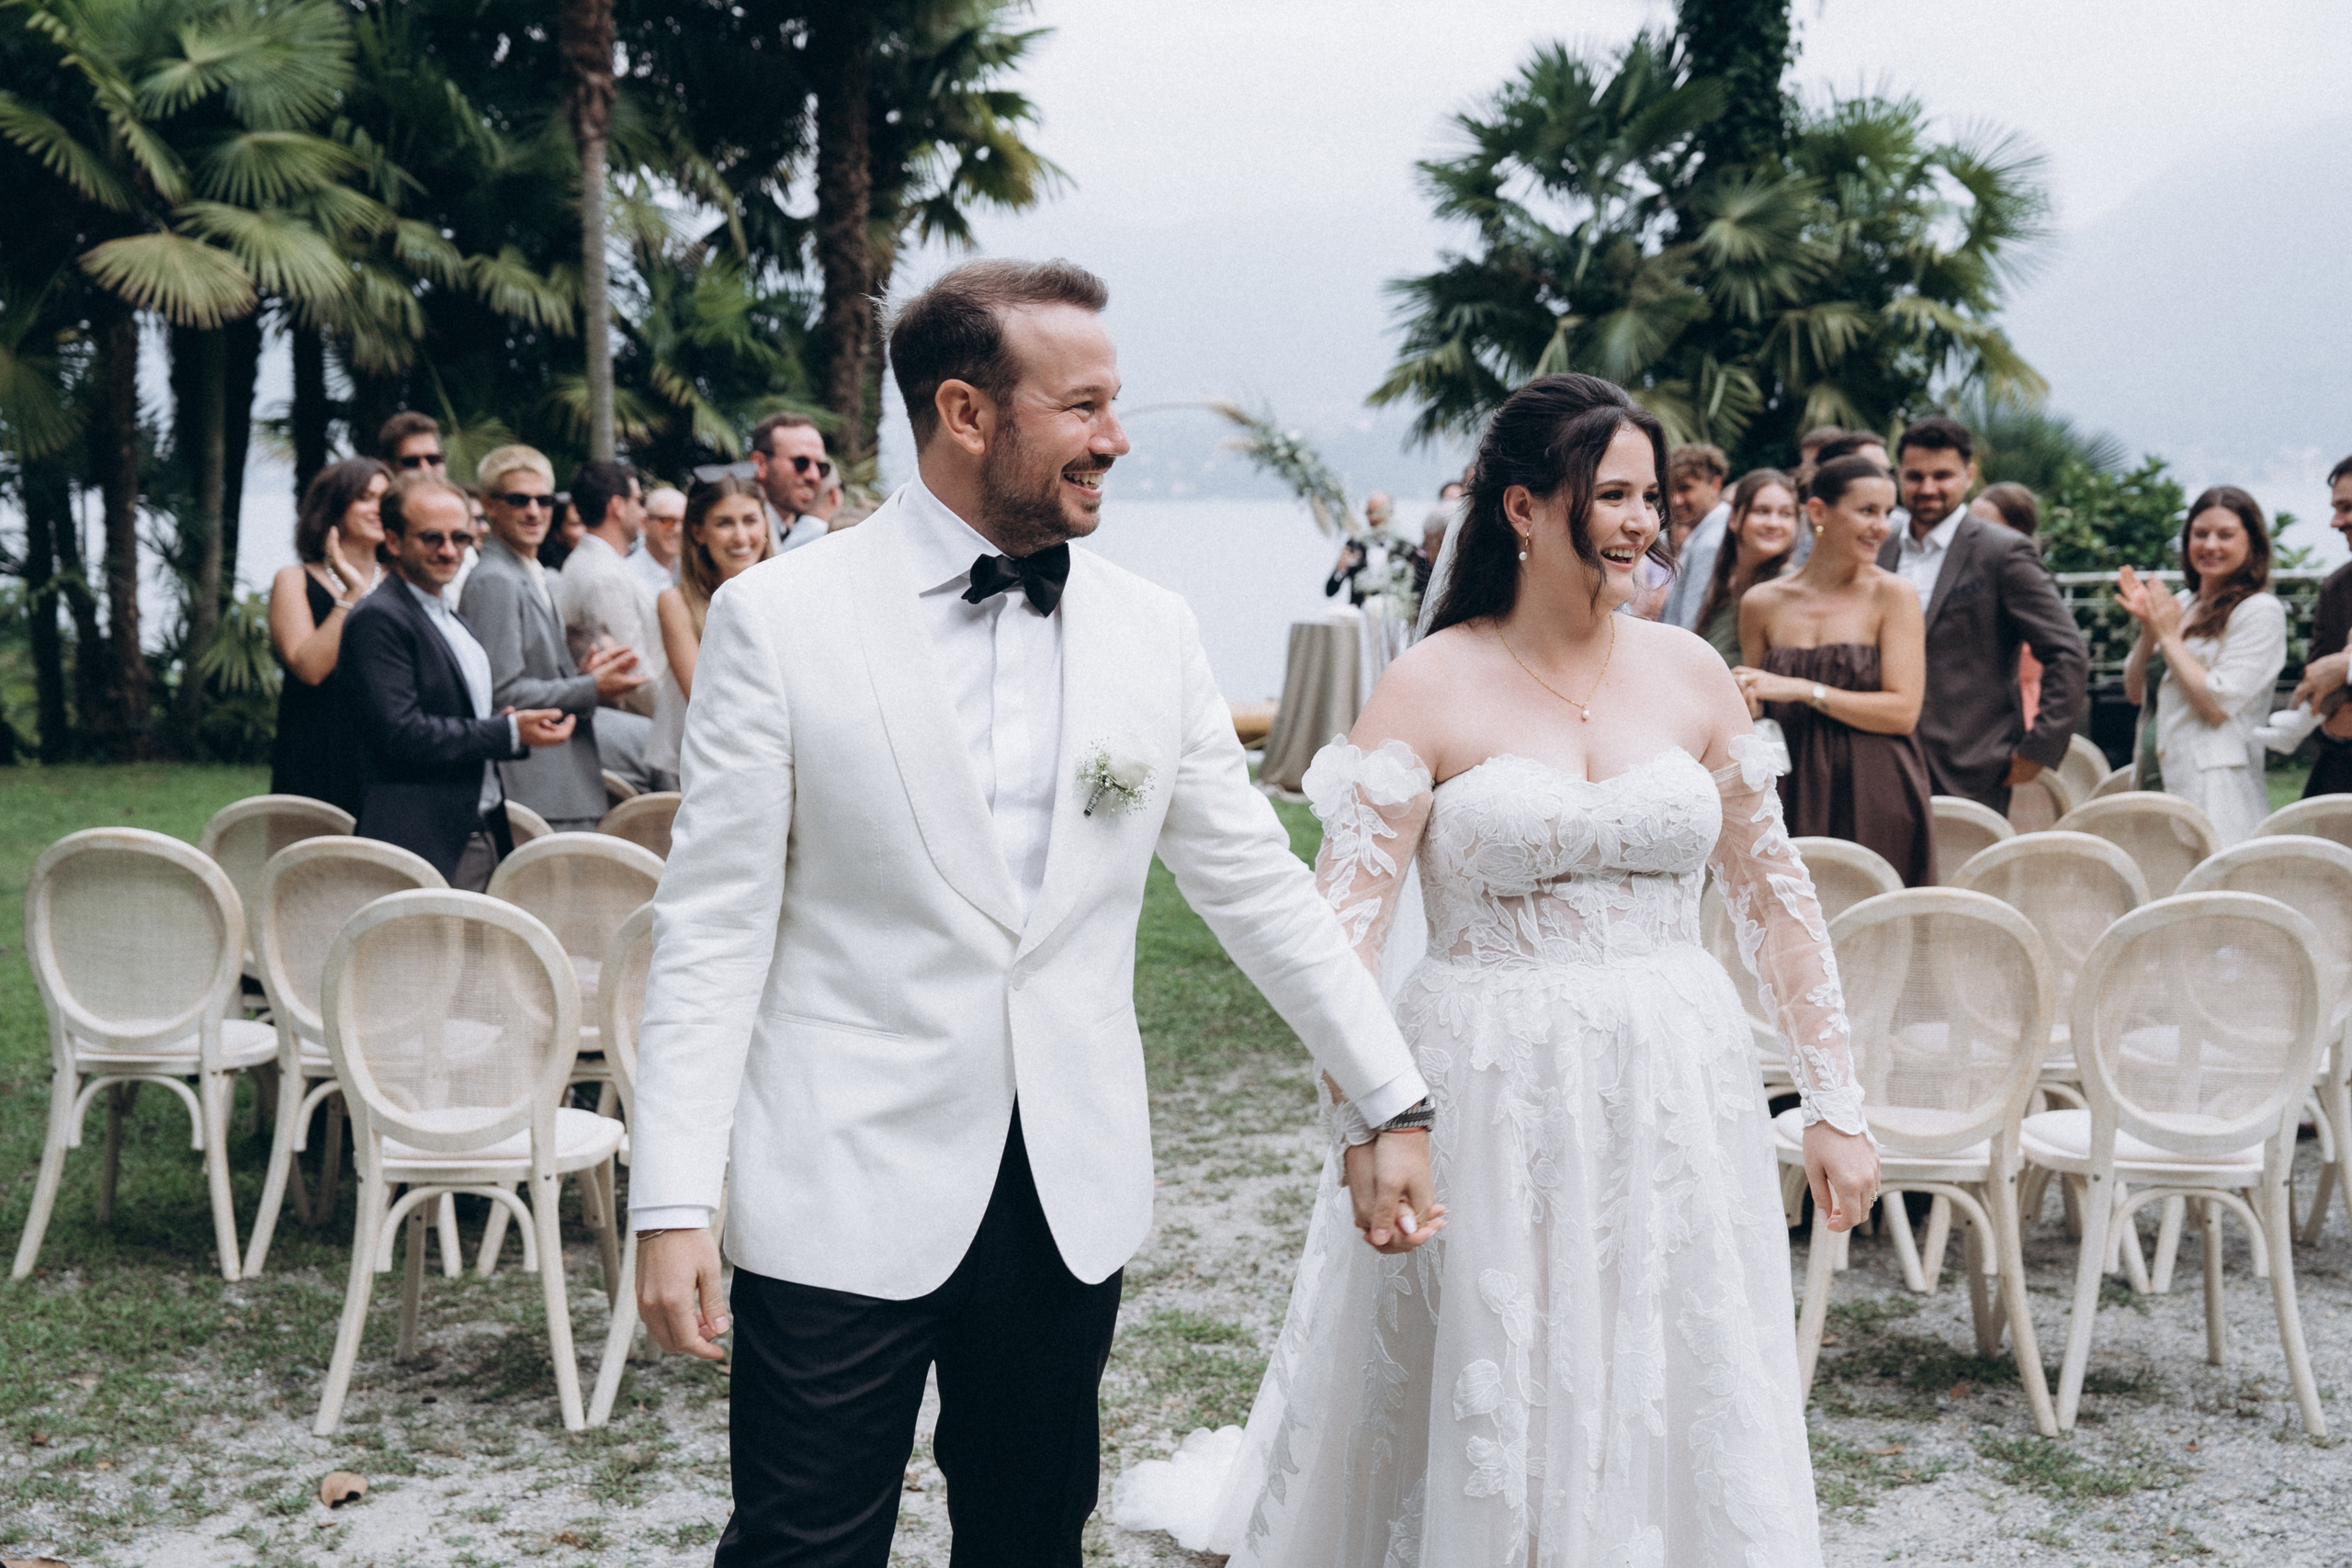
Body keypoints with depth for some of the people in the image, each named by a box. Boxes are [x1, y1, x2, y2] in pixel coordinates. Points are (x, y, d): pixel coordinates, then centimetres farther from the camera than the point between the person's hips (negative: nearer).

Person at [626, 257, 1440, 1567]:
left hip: (1074, 1199, 4)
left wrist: (1394, 1103, 11)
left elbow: (1259, 885, 11)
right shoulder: (780, 618, -6)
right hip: (846, 1198, -3)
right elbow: (716, 927, -6)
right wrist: (674, 1203, -11)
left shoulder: (1154, 633, 5)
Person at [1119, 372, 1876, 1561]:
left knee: (1677, 1418, 11)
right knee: (1484, 1423, 7)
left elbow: (1773, 895, 11)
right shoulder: (1432, 689, -6)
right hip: (1490, 1100, -3)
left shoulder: (1689, 674, 5)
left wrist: (1835, 1102, 9)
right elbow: (1343, 919, -13)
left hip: (1675, 1099, 3)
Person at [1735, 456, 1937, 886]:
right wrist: (1742, 707, -5)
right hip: (1793, 800, 2)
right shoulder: (1762, 604, 8)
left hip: (1876, 807, -2)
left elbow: (1903, 711, -9)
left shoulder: (1892, 596, 0)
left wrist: (1802, 690, -13)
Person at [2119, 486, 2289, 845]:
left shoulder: (2260, 611, -7)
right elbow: (2135, 692, 14)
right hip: (2164, 781, 7)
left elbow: (2219, 704, -16)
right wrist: (2148, 628, -2)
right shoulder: (2181, 603, 14)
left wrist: (2169, 635, -8)